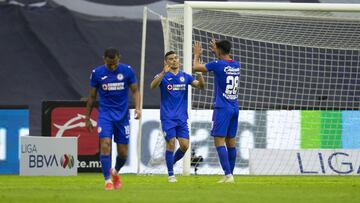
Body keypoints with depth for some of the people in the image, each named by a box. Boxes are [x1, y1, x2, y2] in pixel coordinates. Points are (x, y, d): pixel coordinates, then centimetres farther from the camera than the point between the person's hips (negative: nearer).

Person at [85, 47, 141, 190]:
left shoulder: (127, 71, -3)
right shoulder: (97, 73, -3)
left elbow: (135, 91, 6)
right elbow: (92, 96, 7)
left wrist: (137, 107, -11)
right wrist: (87, 118, 10)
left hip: (122, 115, 1)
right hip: (105, 114, -1)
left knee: (123, 152, 3)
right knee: (105, 145, -18)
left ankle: (115, 172, 34)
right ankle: (108, 180, -13)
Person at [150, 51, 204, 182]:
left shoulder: (185, 77, 9)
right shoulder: (163, 76, -2)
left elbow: (201, 85, -1)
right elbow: (153, 86, -22)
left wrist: (199, 73, -20)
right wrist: (163, 73, -38)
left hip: (182, 117, 4)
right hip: (168, 117, -4)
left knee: (184, 145, -4)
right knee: (171, 143, -10)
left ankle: (172, 162, 23)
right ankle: (170, 174, 1)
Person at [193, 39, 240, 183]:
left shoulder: (218, 64, -12)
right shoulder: (236, 66, 8)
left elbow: (196, 67, 0)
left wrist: (197, 54, 18)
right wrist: (216, 52, 43)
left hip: (222, 108, -7)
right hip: (234, 108, 7)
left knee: (219, 141, -9)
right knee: (231, 141, 11)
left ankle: (228, 175, -19)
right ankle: (230, 175, 15)